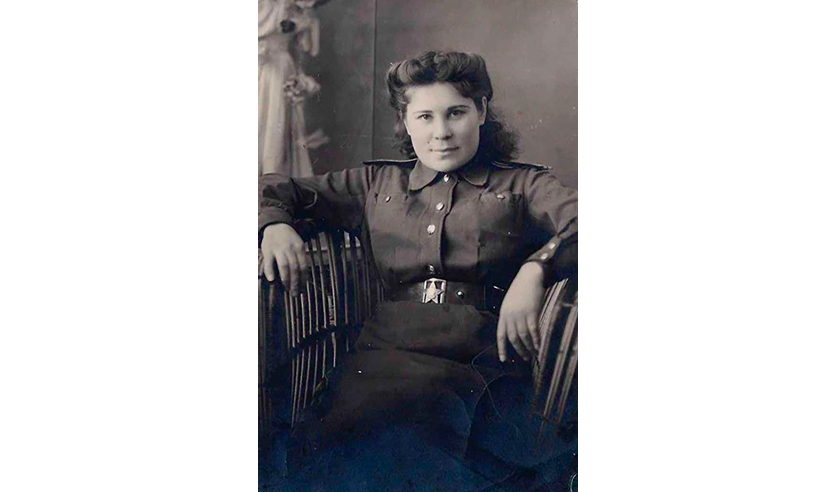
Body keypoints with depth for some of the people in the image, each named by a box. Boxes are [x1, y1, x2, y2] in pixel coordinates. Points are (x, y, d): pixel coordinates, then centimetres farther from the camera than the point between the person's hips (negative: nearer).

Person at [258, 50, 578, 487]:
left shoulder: (523, 184, 17)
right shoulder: (378, 184, 25)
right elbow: (274, 188, 30)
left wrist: (535, 268, -21)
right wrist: (276, 225, 6)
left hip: (480, 358, -1)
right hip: (387, 349, 1)